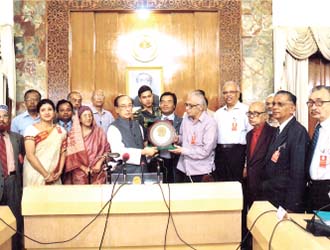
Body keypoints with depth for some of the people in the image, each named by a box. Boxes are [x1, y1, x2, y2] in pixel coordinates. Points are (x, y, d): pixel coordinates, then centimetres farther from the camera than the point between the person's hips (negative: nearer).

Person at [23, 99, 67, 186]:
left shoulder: (61, 131, 8)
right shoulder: (31, 129, -4)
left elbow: (63, 153, 10)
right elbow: (30, 155, -11)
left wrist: (59, 172, -4)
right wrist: (46, 175, -12)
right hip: (35, 175, -3)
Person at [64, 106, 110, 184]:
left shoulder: (99, 131, 6)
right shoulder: (73, 134, 4)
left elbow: (106, 150, 6)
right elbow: (71, 155, 0)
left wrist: (99, 163, -8)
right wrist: (83, 168, -9)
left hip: (97, 172, 0)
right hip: (80, 173, 0)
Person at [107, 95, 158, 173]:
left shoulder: (138, 125, 13)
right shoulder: (113, 128, -9)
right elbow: (120, 153, -19)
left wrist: (148, 152, -2)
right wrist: (143, 152, -17)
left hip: (142, 169, 6)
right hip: (125, 171, -6)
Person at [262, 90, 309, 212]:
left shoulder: (298, 132, -16)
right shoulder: (278, 131, 11)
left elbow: (298, 173, -19)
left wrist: (291, 207, -18)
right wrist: (265, 191, 9)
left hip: (286, 202, -8)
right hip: (272, 198, 8)